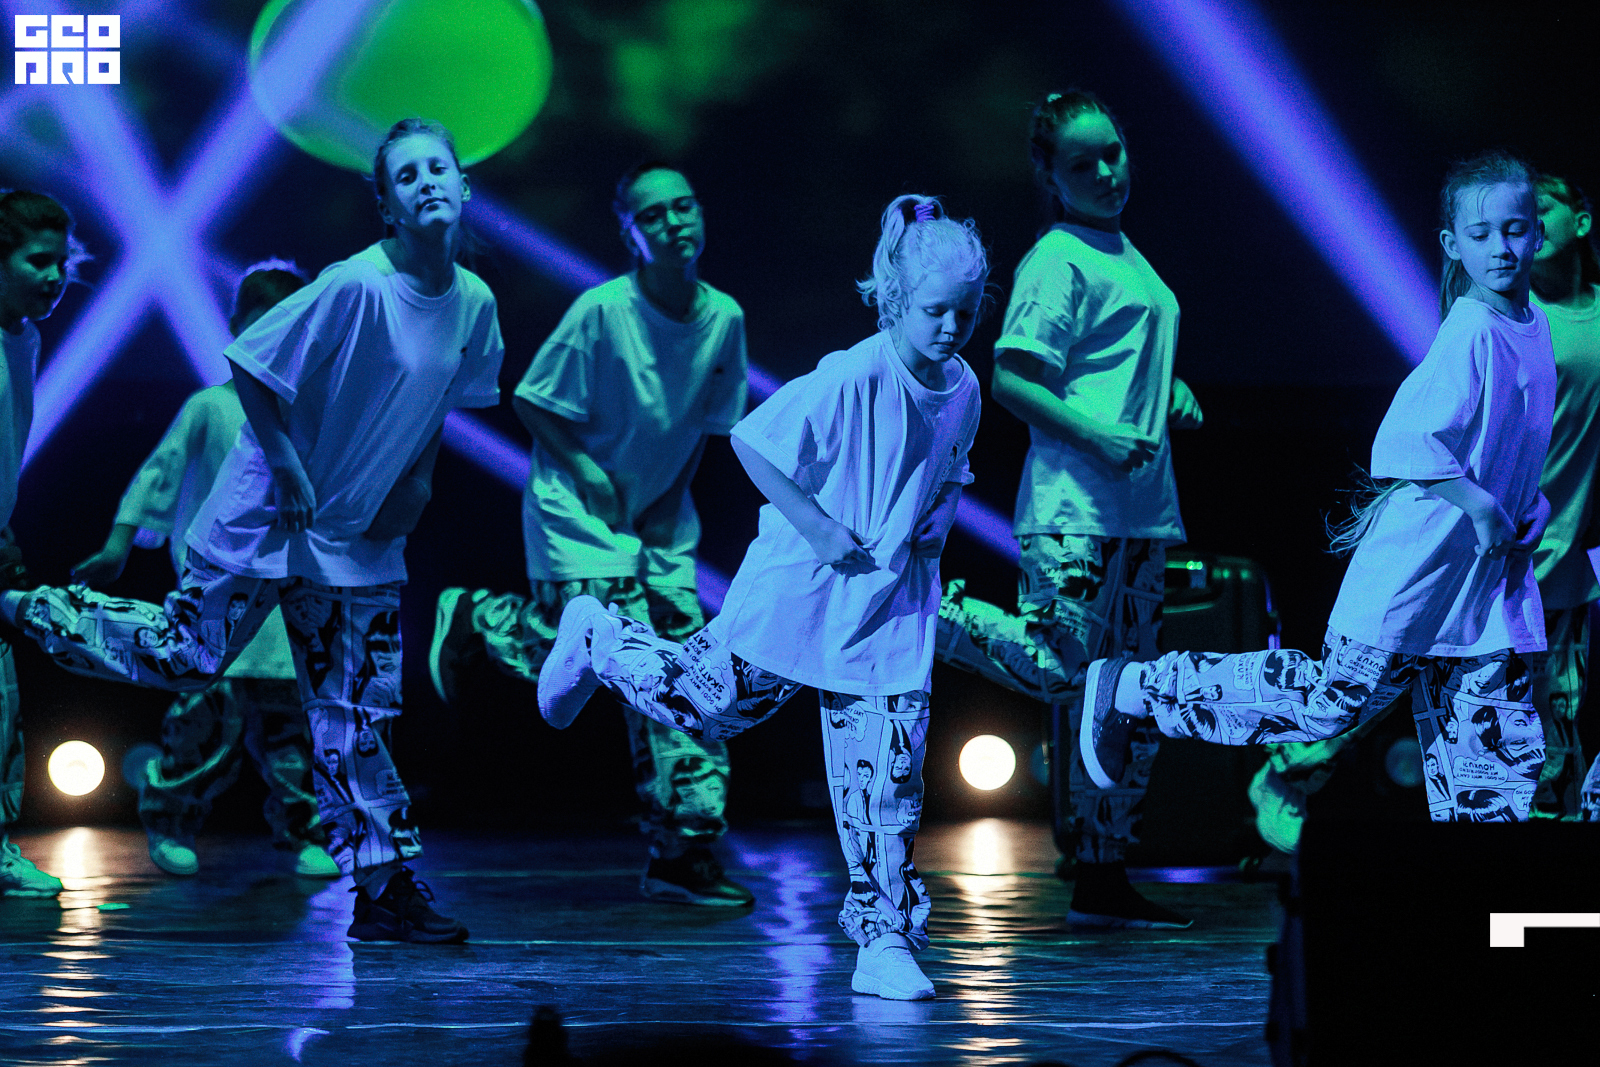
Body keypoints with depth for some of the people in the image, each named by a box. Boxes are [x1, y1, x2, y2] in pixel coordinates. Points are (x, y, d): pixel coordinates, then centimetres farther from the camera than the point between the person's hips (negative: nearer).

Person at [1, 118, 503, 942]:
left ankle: (386, 887, 8)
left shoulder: (473, 302, -3)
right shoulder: (355, 286, -23)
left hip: (363, 535, 5)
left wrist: (418, 475, 1)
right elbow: (249, 365, -18)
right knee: (185, 660, 3)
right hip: (266, 517, -5)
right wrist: (290, 470, -17)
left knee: (357, 716, 6)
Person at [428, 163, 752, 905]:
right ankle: (474, 618, 14)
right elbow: (530, 402, -9)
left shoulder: (724, 319, -5)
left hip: (659, 519, 5)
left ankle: (684, 853, 4)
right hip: (580, 511, -5)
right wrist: (585, 469, -17)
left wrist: (673, 499, -1)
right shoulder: (601, 313, -19)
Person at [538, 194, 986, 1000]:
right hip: (802, 585, -5)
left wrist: (934, 526, 1)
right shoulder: (851, 379, -22)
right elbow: (752, 440, -18)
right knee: (708, 701, 6)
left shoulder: (962, 390, 0)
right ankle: (597, 638, 35)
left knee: (888, 770, -2)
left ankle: (885, 942, 4)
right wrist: (817, 526, -19)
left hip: (890, 602, 5)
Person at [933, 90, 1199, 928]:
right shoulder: (1058, 261, -8)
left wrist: (1172, 397, 16)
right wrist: (1098, 437, -22)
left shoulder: (1127, 256, 20)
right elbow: (1012, 381, -15)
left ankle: (1102, 876, 13)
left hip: (1141, 510, 9)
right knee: (1059, 669, -16)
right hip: (1075, 509, -9)